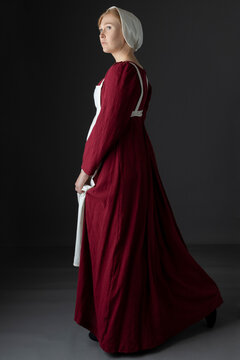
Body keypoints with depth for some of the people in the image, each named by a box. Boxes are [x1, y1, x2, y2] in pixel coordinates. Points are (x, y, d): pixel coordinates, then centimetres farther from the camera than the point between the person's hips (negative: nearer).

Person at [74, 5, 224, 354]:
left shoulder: (121, 71, -16)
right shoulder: (140, 74, 14)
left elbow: (109, 125, -20)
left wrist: (86, 170, -11)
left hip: (116, 166, -10)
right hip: (135, 158, 10)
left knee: (117, 243, 1)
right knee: (148, 239, 16)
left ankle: (119, 326, 15)